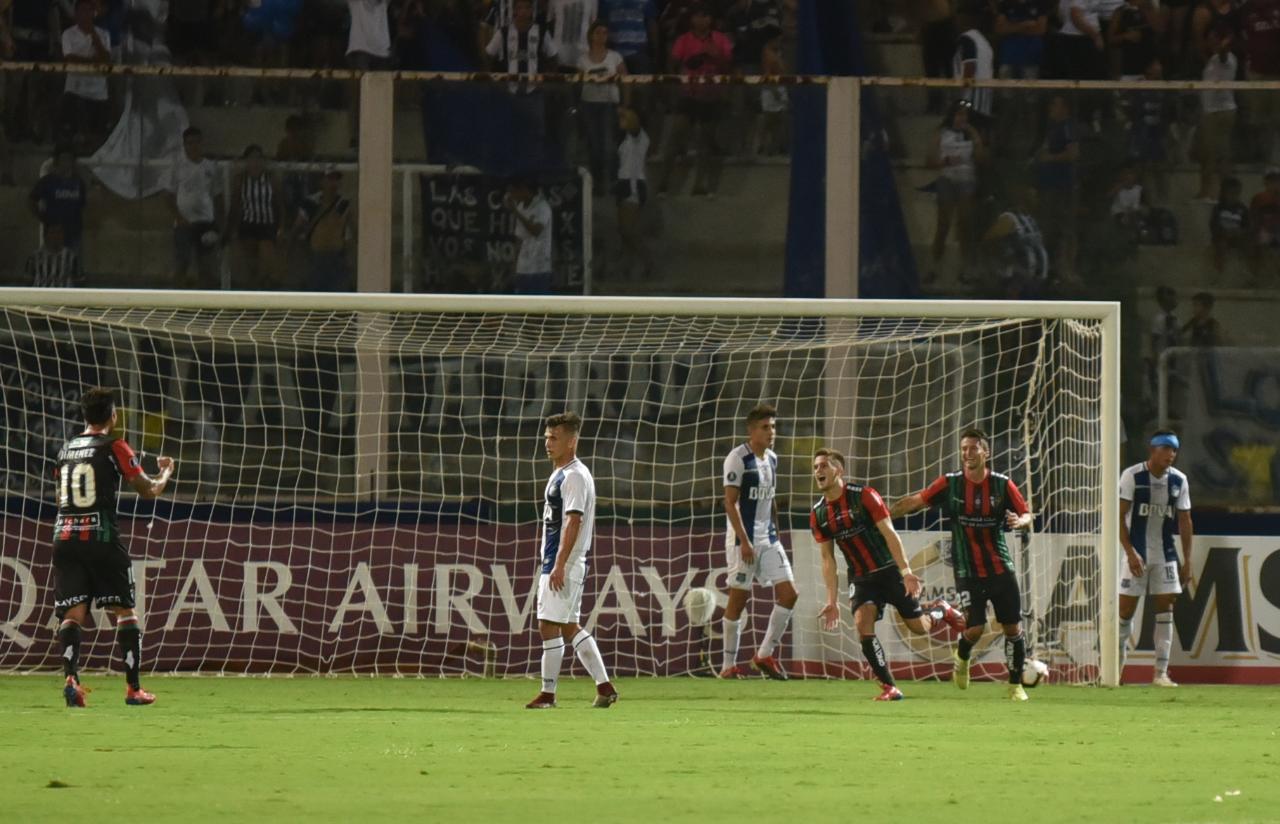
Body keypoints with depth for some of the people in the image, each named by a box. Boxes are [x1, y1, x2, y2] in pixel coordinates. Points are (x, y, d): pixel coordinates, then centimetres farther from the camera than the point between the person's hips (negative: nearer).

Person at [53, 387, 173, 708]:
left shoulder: (66, 450, 15)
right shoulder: (114, 447, -1)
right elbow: (150, 489, 2)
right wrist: (165, 472, 23)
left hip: (64, 537, 4)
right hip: (101, 537, -4)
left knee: (72, 612, -1)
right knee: (125, 610, 7)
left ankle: (70, 677, -24)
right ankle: (133, 688, 6)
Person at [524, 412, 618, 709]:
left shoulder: (575, 477, -13)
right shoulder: (559, 475, 18)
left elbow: (573, 522, -21)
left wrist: (559, 565, -24)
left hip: (566, 565, -10)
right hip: (554, 563, 10)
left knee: (549, 626, -7)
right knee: (569, 627, 11)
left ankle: (548, 693, -1)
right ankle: (605, 687, 12)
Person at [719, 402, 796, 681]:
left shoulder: (772, 458, 12)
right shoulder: (738, 458, -12)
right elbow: (730, 502, -15)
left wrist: (775, 532, 18)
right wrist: (744, 541, -19)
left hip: (768, 537, 7)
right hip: (743, 539, -7)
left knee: (788, 594, -1)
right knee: (738, 598, -3)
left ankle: (765, 655, 9)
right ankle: (729, 665, 5)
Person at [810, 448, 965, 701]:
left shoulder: (863, 496, -14)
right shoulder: (818, 514, 1)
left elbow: (889, 534, -16)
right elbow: (827, 559, 6)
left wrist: (906, 571, -25)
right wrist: (832, 601, 1)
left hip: (889, 570, -3)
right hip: (861, 578, 3)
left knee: (919, 627, -1)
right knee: (863, 624, -21)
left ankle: (942, 611, 36)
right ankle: (889, 688, -14)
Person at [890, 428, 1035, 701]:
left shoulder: (1003, 484, -3)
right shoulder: (950, 484, -3)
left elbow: (1027, 516, 1)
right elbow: (915, 501, 0)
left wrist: (1019, 521, -23)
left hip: (1001, 568, 1)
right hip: (968, 572, -1)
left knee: (1013, 627, 1)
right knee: (975, 627, -12)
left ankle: (1016, 685, 18)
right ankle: (962, 657, 24)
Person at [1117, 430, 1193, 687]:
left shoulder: (1178, 480, 3)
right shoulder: (1132, 476, -10)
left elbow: (1184, 521, 9)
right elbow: (1119, 516, -11)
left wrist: (1187, 561, 6)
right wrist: (1130, 552, -19)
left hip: (1166, 555, 4)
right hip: (1137, 554, -4)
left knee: (1166, 608, -3)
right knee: (1126, 608, -2)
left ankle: (1161, 673, -1)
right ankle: (1116, 668, 11)